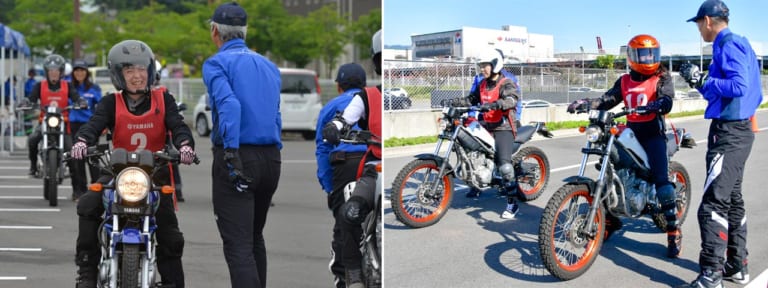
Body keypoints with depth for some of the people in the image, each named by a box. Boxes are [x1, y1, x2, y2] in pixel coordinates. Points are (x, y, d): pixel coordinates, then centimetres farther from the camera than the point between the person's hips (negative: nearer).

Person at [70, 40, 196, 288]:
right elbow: (94, 125, -16)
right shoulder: (111, 103, -1)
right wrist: (81, 142, -39)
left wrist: (185, 145, -35)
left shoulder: (163, 99, 0)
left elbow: (178, 126, -12)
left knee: (170, 235, -2)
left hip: (156, 172, 0)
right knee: (87, 206, -24)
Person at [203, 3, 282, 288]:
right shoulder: (269, 65, 15)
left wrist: (232, 155, -25)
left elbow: (228, 105, -20)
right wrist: (272, 155, 17)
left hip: (238, 156, -6)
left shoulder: (216, 63, -3)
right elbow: (275, 116, 13)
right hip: (271, 158, 6)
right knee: (255, 238, 22)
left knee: (239, 246, -7)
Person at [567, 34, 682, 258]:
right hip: (631, 132, 5)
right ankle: (610, 218, 24)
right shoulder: (625, 81, 14)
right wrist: (586, 103, -16)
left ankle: (674, 232, -10)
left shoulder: (662, 78, 0)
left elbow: (666, 101, -17)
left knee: (662, 181, -16)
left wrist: (654, 105, -41)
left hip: (654, 133, -5)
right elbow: (608, 99, 2)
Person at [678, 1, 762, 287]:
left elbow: (739, 86, -25)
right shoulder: (738, 44, 17)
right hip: (739, 130, 11)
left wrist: (702, 80, -17)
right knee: (732, 199, 16)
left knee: (713, 204, -13)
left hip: (729, 133, -11)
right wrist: (703, 82, 13)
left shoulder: (729, 45, -14)